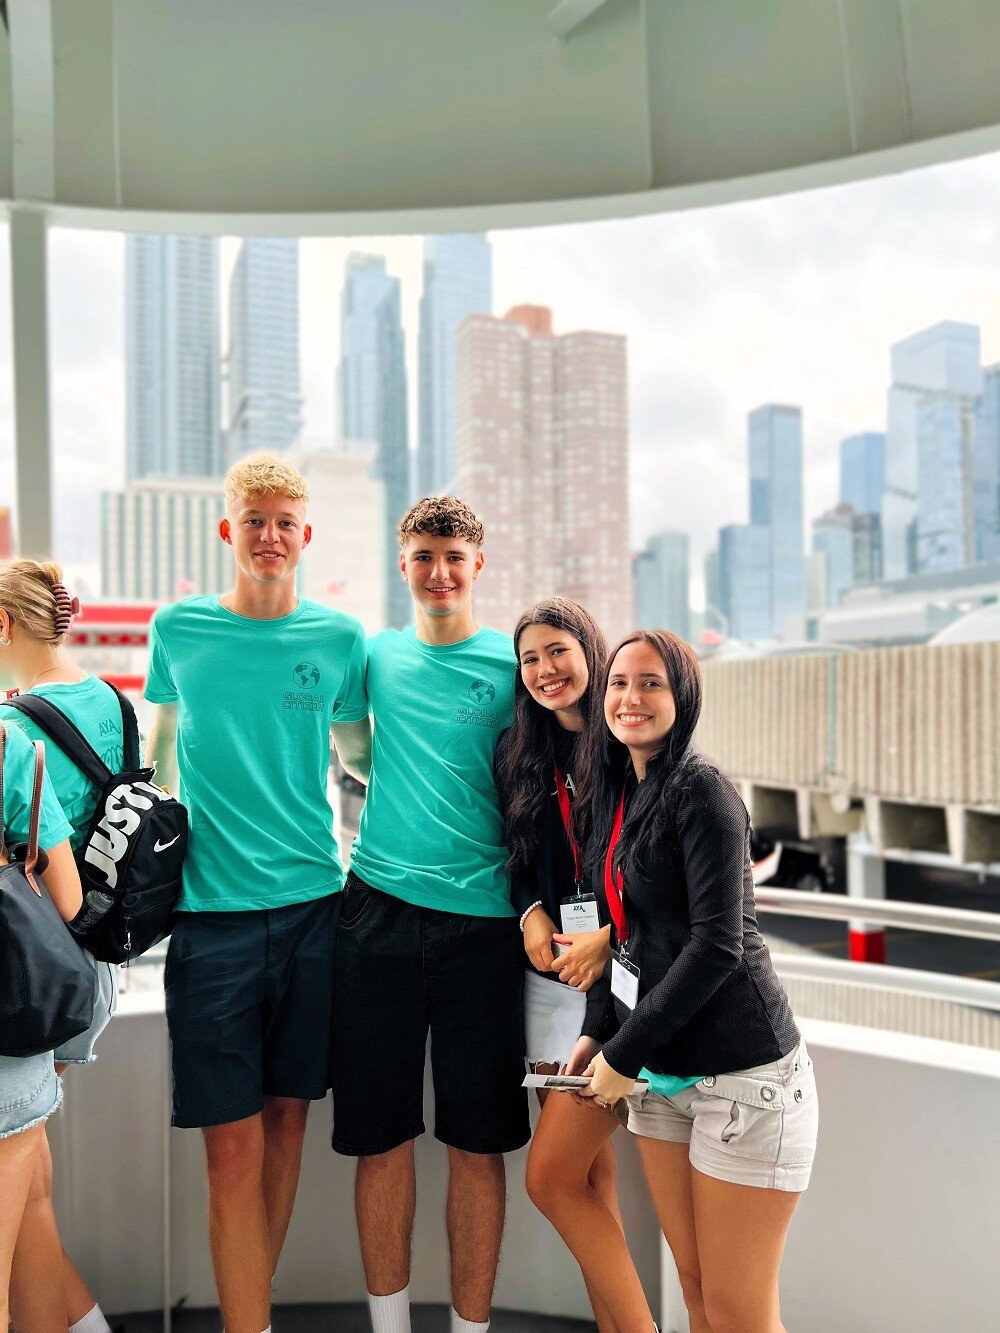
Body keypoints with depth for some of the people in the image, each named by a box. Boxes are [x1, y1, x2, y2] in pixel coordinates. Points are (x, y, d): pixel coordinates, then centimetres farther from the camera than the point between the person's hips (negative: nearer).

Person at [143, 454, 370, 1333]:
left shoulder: (340, 638, 3)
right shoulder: (179, 629, 2)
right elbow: (161, 749, 14)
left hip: (314, 903, 2)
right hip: (211, 909, -1)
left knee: (288, 1115, 14)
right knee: (232, 1141, -1)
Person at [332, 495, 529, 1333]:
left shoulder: (513, 664, 3)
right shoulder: (377, 656, 9)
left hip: (480, 923, -1)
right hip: (379, 915, 2)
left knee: (477, 1141, 7)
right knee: (383, 1134, 10)